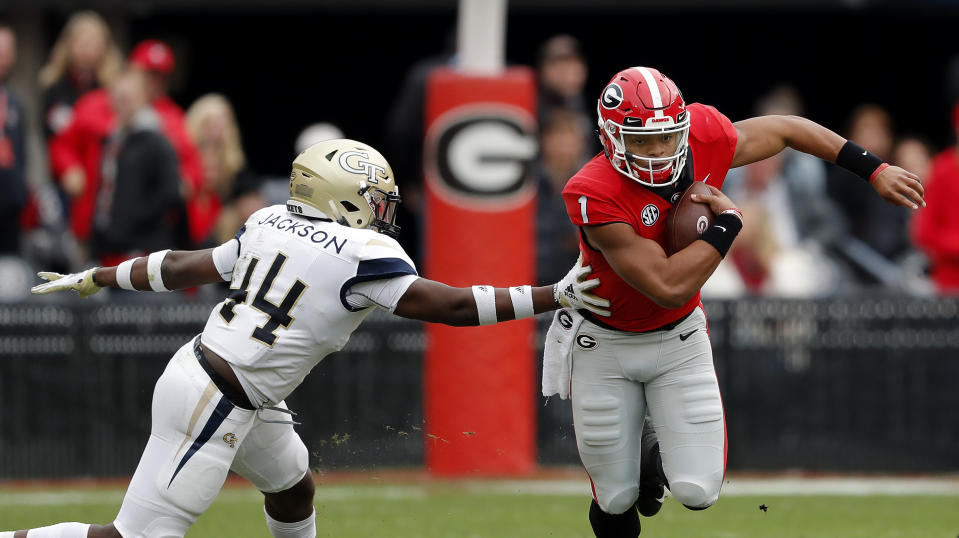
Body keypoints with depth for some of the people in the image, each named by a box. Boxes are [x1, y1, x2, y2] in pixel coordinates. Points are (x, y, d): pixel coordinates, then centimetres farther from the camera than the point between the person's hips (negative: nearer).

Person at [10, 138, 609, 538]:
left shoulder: (274, 228, 8)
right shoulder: (363, 257, -14)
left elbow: (182, 267, 16)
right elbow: (453, 306, -13)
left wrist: (96, 279, 30)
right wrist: (554, 297, -8)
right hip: (215, 406, -10)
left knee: (293, 487, 25)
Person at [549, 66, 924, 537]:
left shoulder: (703, 137, -19)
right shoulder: (594, 196, -33)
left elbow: (784, 129, 1)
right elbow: (669, 286, -34)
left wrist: (874, 170, 4)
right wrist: (728, 221, -25)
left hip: (678, 338, 3)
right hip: (605, 341, -3)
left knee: (698, 492, -8)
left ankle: (655, 448, 27)